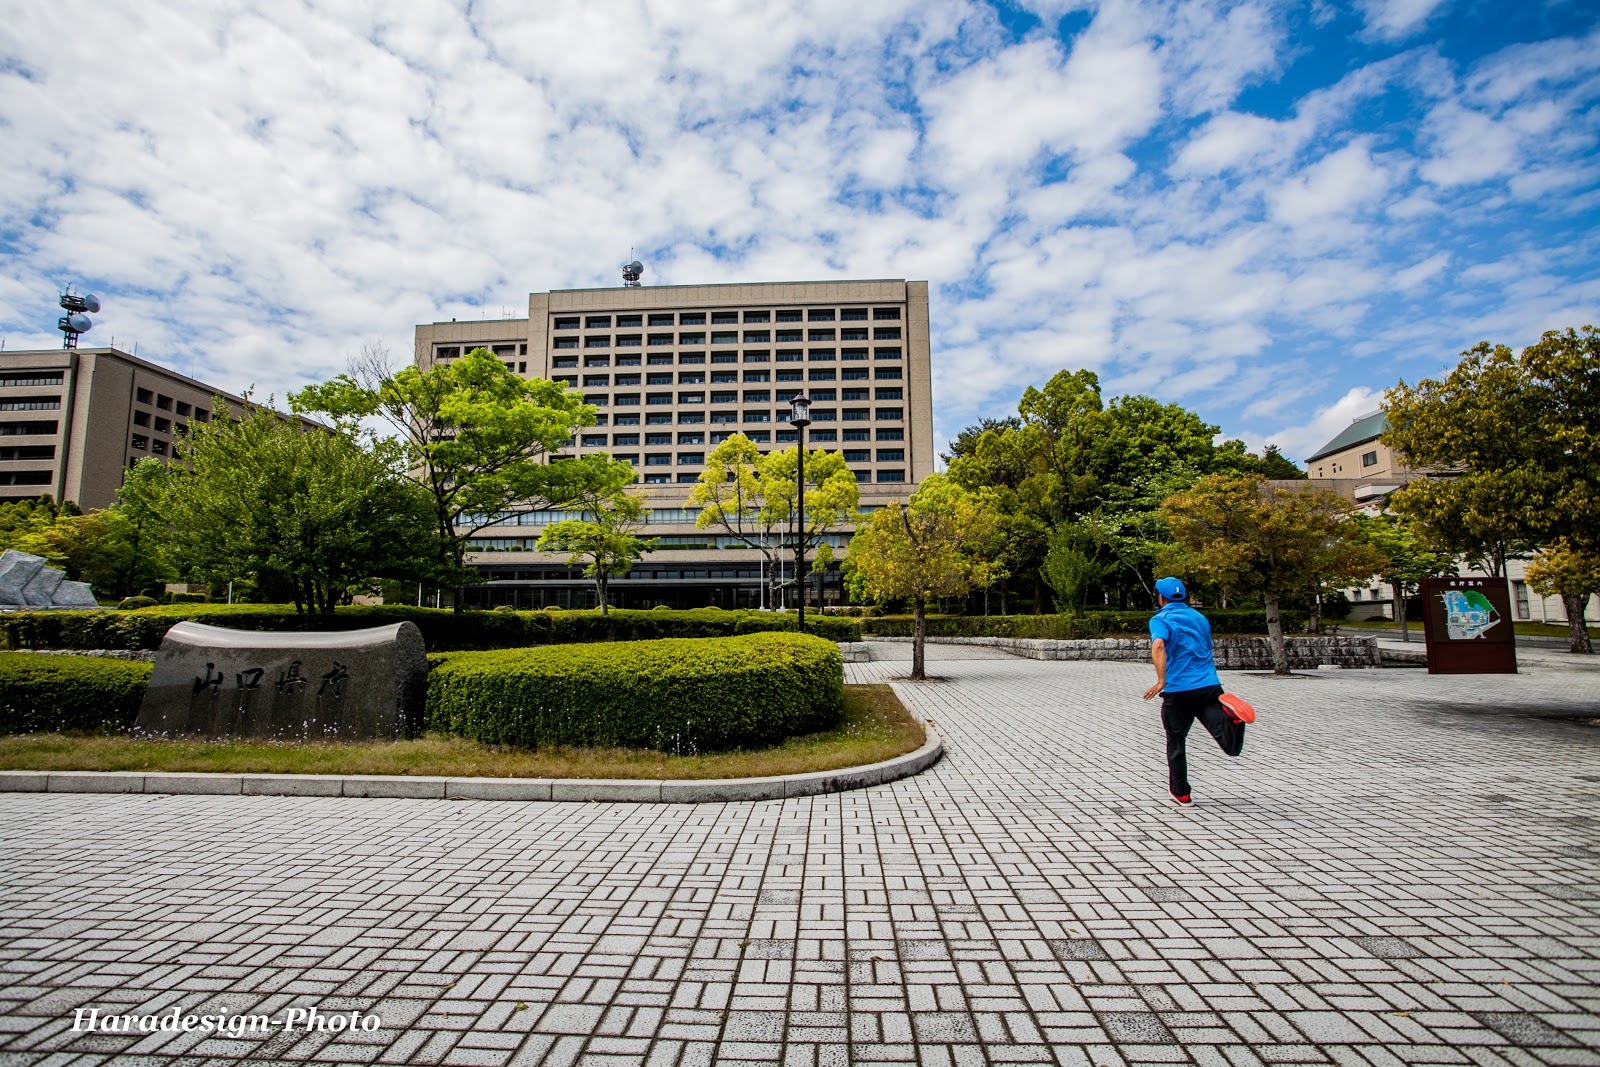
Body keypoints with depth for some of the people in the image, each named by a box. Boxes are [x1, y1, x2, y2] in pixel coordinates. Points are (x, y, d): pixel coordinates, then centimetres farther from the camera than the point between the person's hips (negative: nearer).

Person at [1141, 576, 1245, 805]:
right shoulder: (1200, 618, 18)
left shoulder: (1160, 619, -1)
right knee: (1231, 747, -10)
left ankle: (1181, 793, 22)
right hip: (1210, 686, 4)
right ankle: (1231, 716, -40)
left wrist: (1161, 681, -26)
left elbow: (1158, 646, -23)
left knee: (1176, 743, 15)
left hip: (1179, 690, -4)